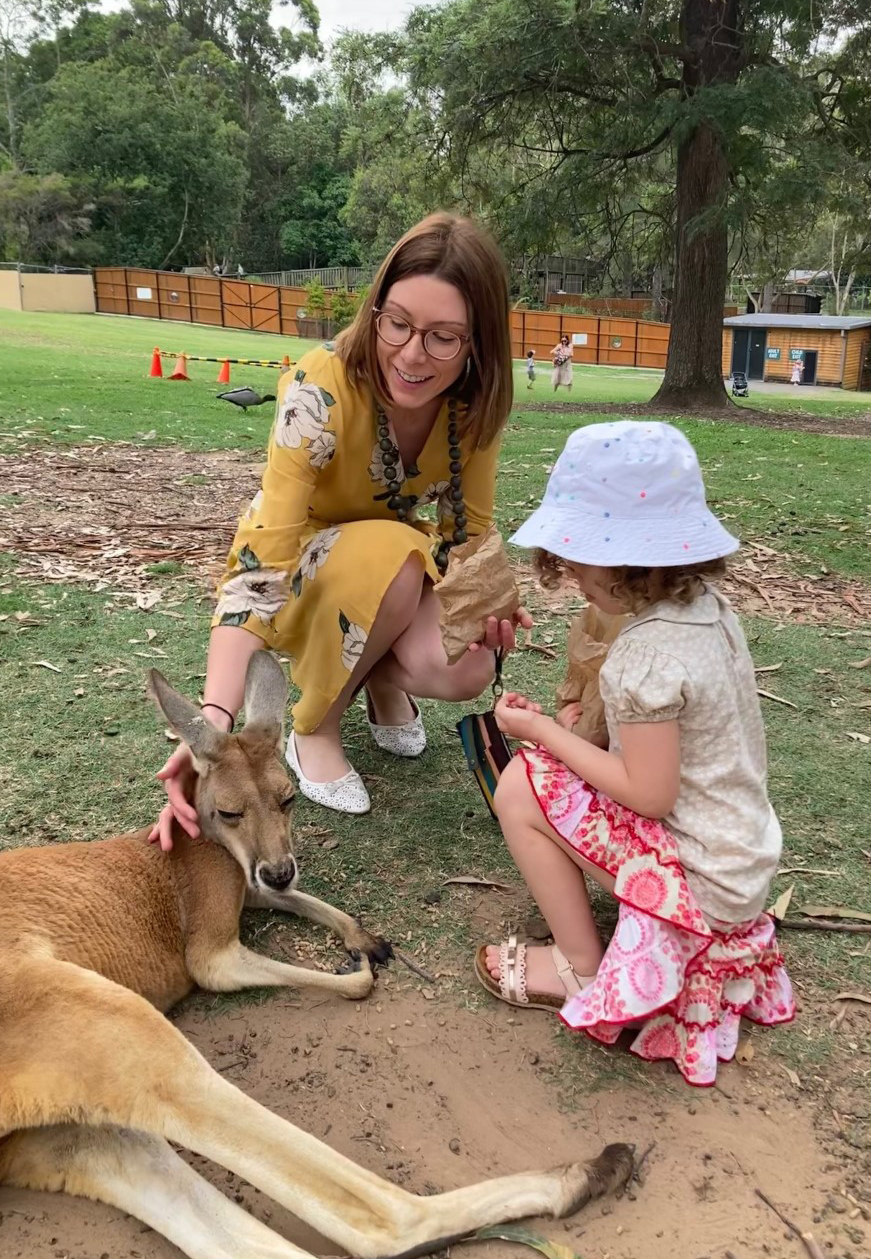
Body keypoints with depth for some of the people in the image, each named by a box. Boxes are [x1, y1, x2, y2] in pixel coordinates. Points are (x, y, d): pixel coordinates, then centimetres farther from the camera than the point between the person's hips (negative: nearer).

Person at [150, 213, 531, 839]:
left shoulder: (475, 401, -18)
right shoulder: (321, 390, -34)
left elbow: (470, 522, -5)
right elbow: (262, 565, -40)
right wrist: (215, 718, -51)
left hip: (401, 568, 3)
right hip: (301, 572, -3)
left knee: (469, 670, -26)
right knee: (392, 556, -36)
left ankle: (384, 679, 10)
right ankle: (314, 728, -10)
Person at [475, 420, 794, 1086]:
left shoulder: (647, 656, -27)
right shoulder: (710, 607, -1)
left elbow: (650, 793, -23)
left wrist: (543, 731, -15)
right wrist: (581, 724, 2)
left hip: (704, 877, -9)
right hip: (745, 852, 9)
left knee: (522, 786, -11)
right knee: (550, 771, 17)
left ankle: (582, 970, 6)